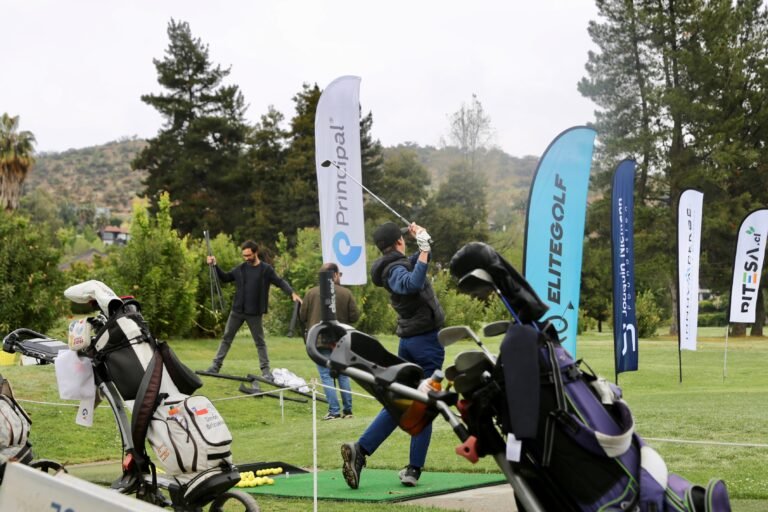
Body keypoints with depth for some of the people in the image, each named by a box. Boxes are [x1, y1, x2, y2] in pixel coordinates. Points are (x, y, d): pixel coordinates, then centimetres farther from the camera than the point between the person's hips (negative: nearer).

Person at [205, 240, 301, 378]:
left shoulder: (266, 269, -6)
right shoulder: (240, 268, 5)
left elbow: (280, 282, -9)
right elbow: (225, 278, 15)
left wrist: (292, 293, -24)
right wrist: (215, 266, 2)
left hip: (254, 313, -4)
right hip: (237, 311, 4)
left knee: (260, 342, 4)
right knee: (226, 338, 9)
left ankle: (266, 370, 10)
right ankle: (216, 366, 16)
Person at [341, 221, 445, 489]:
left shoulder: (394, 267, 12)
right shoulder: (396, 269, -15)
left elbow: (416, 264, 27)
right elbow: (413, 284, -38)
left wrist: (422, 242, 10)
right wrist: (424, 248, -35)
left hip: (408, 342, 8)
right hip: (426, 341, -8)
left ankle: (360, 449, -3)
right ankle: (413, 470, 2)